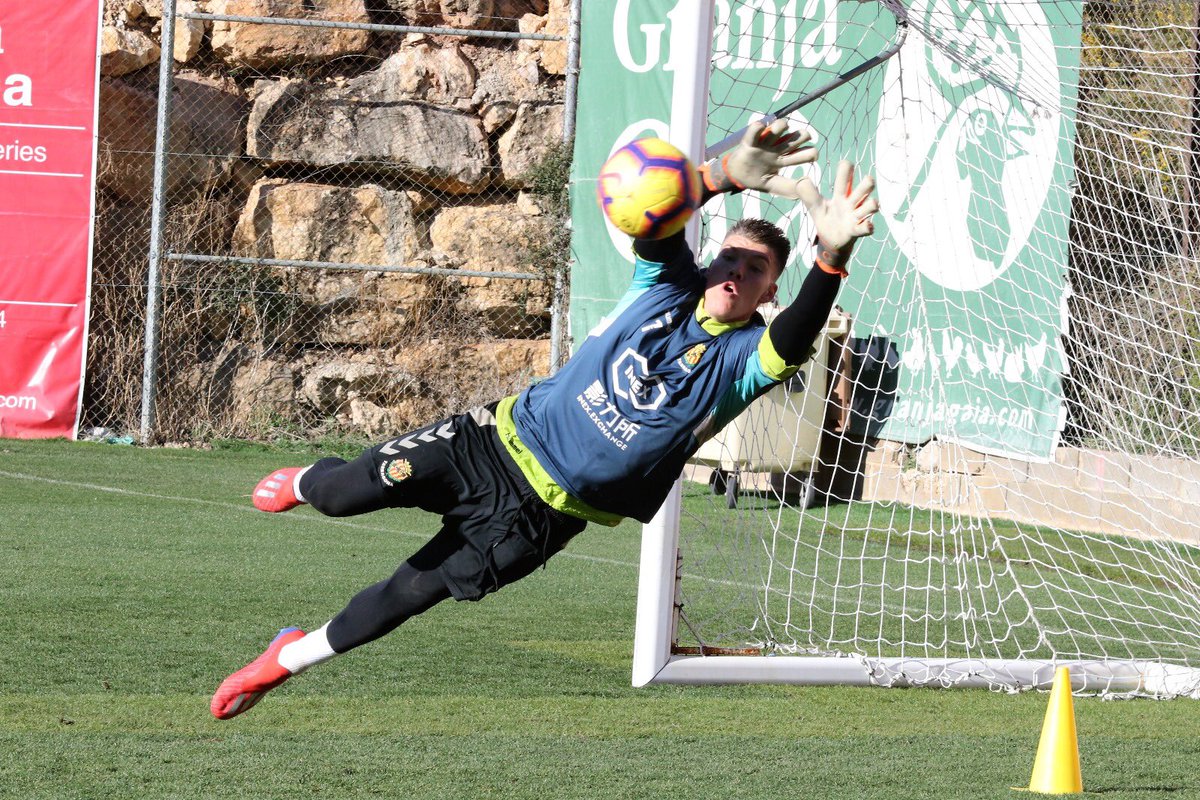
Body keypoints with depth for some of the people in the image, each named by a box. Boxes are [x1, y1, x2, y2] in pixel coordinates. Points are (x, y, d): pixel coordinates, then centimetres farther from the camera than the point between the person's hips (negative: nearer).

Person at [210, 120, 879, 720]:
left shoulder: (744, 359, -13)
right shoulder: (670, 287, -5)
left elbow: (793, 344, -36)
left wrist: (832, 258, -55)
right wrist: (730, 174, -44)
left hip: (543, 514, -2)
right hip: (508, 438, 2)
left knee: (409, 595, 1)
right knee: (353, 492, -9)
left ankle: (291, 659, 24)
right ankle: (310, 484, 29)